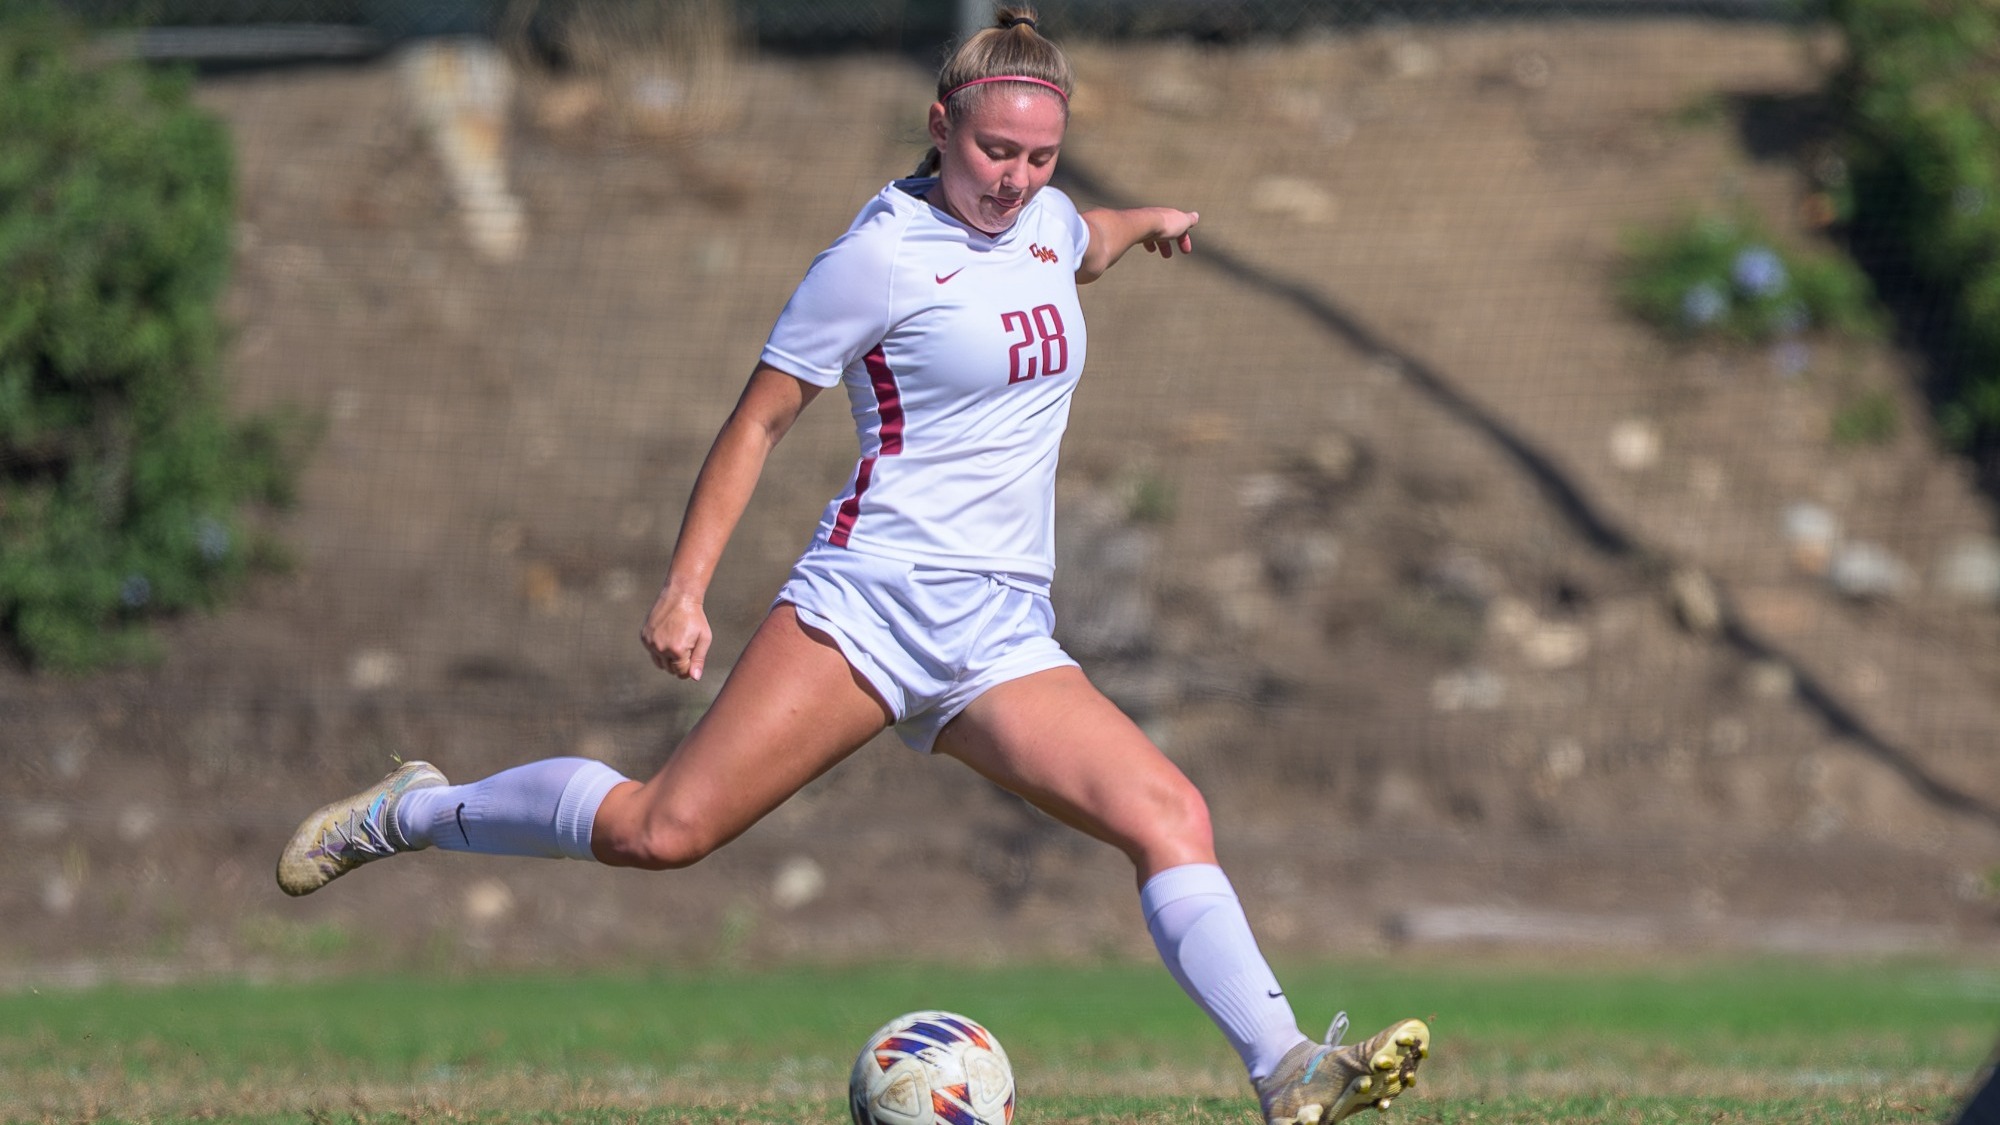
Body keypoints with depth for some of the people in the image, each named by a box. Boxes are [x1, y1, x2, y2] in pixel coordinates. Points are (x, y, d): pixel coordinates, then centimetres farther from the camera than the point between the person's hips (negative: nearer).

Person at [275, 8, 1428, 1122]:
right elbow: (760, 419, -3)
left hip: (1004, 643, 6)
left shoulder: (1043, 219, 13)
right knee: (662, 831, -15)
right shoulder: (881, 256, -7)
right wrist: (686, 588, -9)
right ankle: (413, 811, 7)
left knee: (1172, 814, -15)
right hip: (876, 600, -6)